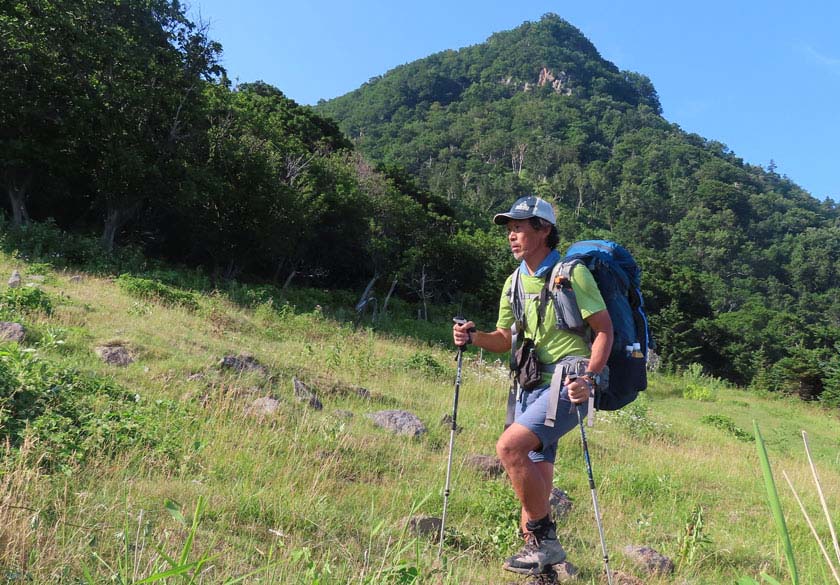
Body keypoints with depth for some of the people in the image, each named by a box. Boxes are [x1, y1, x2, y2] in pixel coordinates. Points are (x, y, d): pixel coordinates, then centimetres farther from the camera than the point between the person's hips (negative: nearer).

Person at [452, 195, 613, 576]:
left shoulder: (572, 273, -8)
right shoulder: (514, 283, 13)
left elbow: (605, 330, -8)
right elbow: (504, 339, 18)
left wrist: (590, 378, -21)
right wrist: (472, 336, -2)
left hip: (567, 384, -7)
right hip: (531, 384, 7)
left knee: (509, 446, -22)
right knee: (535, 475, 9)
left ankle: (543, 540, -8)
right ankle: (538, 550, 22)